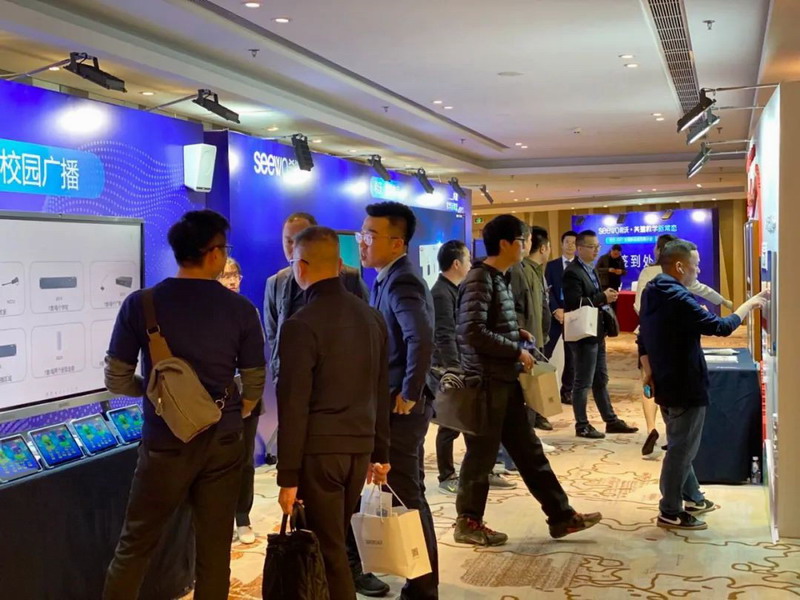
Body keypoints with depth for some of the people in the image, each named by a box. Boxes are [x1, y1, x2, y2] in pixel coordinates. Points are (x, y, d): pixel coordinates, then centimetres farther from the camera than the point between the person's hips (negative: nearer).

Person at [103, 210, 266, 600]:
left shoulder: (140, 304, -8)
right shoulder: (241, 309, -7)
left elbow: (117, 381, -4)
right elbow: (254, 387, -1)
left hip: (164, 443, 0)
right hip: (222, 443, 1)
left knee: (134, 546, 14)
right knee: (214, 549, 11)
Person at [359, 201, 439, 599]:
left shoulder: (401, 282, -18)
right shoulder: (387, 279, 12)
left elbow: (420, 340, -34)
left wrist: (409, 395, -25)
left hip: (399, 408, -10)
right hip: (390, 404, 10)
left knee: (406, 498, 1)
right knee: (407, 495, 17)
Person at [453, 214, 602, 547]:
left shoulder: (500, 278, 14)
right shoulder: (480, 280, -16)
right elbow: (473, 332, -25)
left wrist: (518, 335, 5)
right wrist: (517, 350, -17)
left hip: (505, 380, 10)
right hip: (486, 381, -10)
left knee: (528, 450, 13)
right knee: (482, 454, 2)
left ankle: (561, 515, 20)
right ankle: (468, 523, 16)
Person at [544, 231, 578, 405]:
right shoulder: (552, 265, 7)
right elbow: (548, 290, -1)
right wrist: (556, 310, -15)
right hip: (555, 314, 0)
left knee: (571, 356, 5)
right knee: (544, 353, -5)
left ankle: (567, 391, 13)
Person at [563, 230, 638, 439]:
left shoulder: (591, 269, 14)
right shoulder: (572, 272, -16)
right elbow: (575, 303, -25)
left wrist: (605, 297, 1)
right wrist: (603, 298, -20)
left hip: (596, 333, 10)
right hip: (583, 334, -9)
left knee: (601, 380, 16)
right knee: (583, 382, 0)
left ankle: (611, 420, 25)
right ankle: (582, 426, 10)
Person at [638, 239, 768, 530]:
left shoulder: (651, 293, 7)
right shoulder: (678, 299, -23)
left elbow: (643, 338, 11)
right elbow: (721, 327, -22)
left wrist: (648, 372, 14)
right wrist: (750, 305, -9)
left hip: (666, 384, 10)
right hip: (686, 386, -10)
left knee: (679, 446, 20)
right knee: (682, 449, 0)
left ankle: (693, 498, 33)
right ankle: (670, 512, 8)